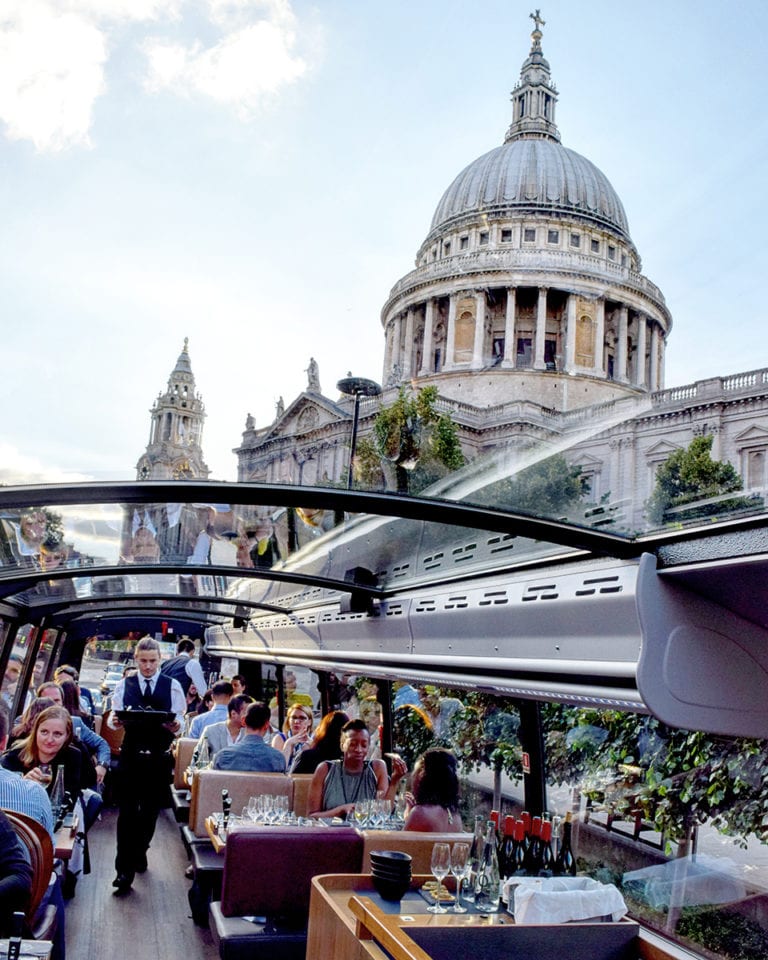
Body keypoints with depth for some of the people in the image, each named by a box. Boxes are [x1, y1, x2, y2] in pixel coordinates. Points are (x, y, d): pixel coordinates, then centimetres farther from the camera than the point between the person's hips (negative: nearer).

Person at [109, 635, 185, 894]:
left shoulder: (173, 686, 2)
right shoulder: (124, 685, 6)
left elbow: (180, 719, 0)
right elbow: (114, 717, 5)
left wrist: (176, 726, -22)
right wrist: (115, 721, -17)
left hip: (159, 757, 0)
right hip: (130, 754, 0)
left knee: (150, 811, 14)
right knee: (127, 812, -5)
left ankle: (139, 853, 36)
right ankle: (124, 870, 0)